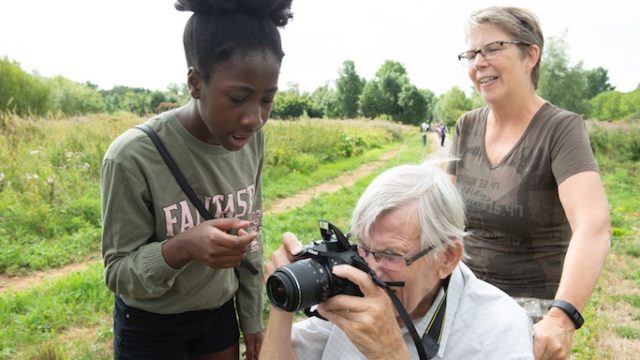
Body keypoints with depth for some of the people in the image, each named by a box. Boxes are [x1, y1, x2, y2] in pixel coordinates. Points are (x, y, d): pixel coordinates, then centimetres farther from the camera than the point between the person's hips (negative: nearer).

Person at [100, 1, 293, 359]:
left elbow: (251, 237, -1)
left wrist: (253, 318, 5)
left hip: (220, 313, 4)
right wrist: (181, 248, -38)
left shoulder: (251, 139, -12)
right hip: (150, 326, -4)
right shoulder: (133, 156, -27)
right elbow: (119, 274, -18)